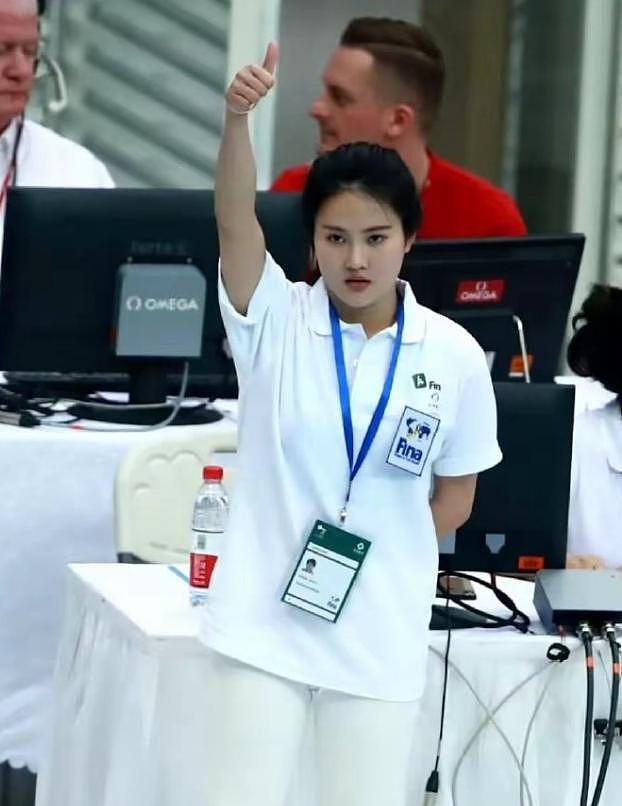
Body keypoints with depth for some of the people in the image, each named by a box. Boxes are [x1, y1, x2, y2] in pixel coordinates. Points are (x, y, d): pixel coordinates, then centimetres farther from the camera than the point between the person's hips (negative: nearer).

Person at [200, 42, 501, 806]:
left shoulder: (453, 354, -2)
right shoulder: (276, 321, -4)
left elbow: (455, 495, 9)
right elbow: (234, 221, -22)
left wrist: (382, 556, -2)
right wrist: (237, 116, -37)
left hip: (380, 635, 1)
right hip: (262, 621, -1)